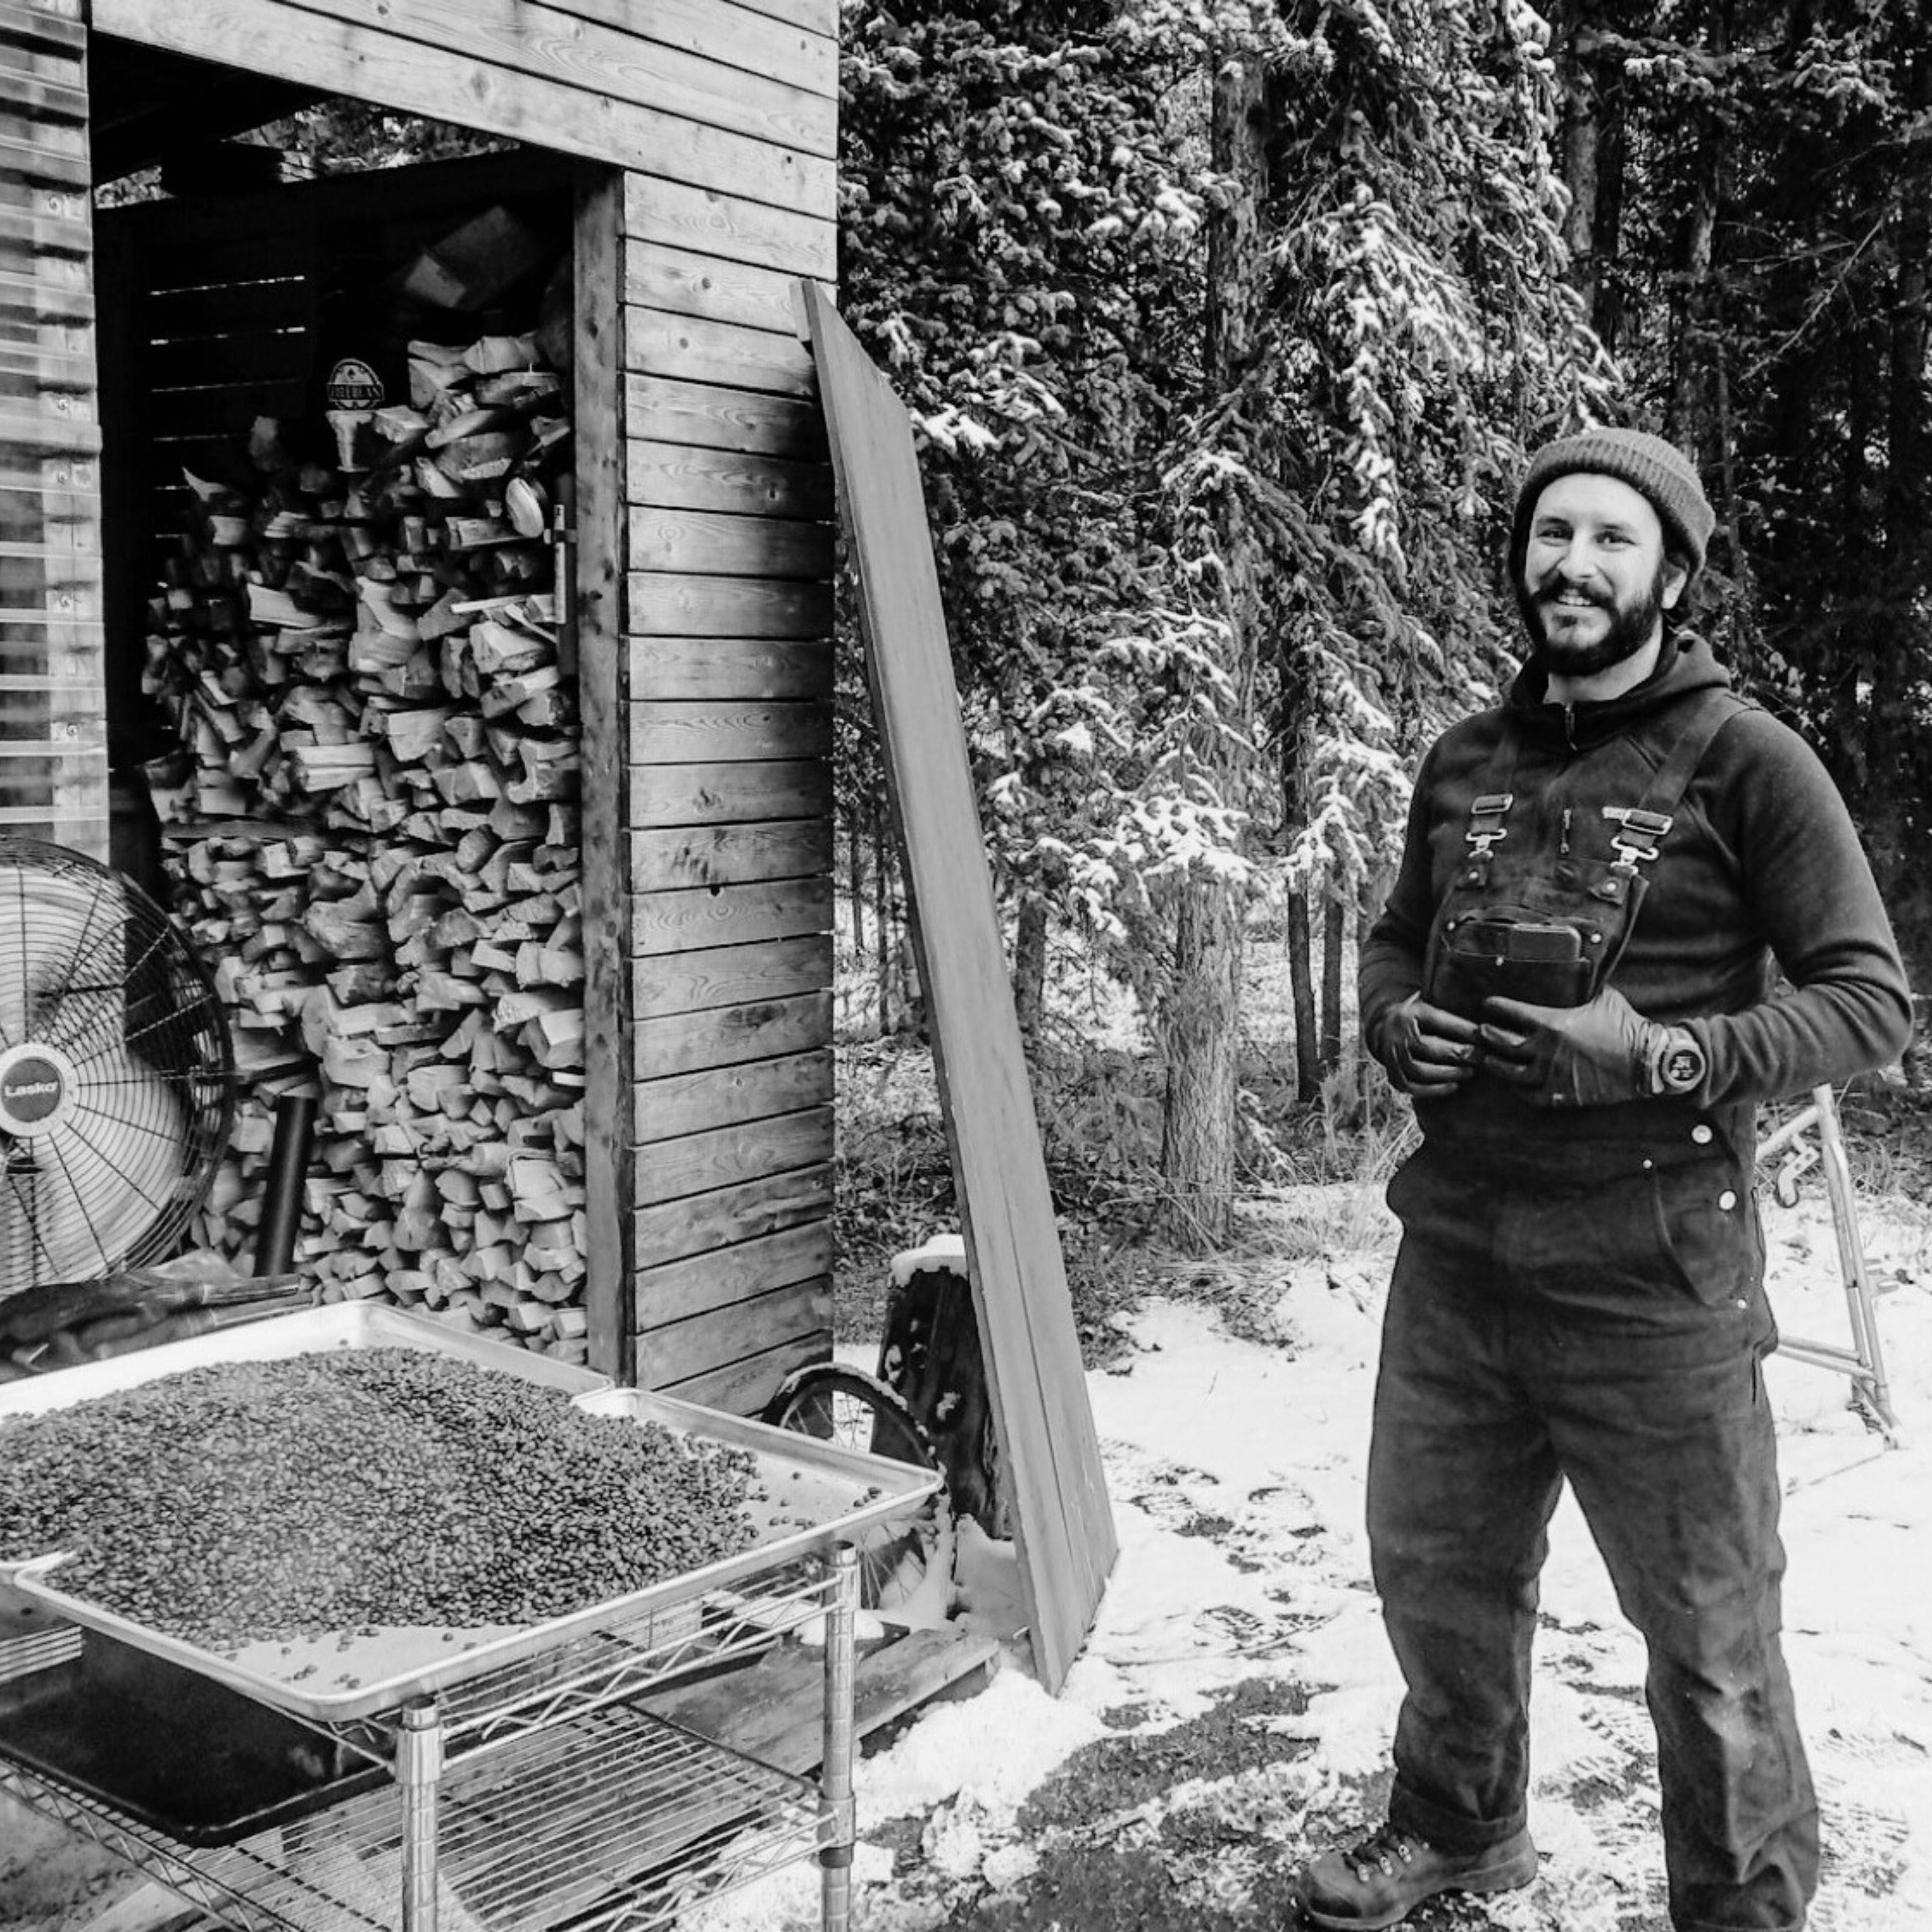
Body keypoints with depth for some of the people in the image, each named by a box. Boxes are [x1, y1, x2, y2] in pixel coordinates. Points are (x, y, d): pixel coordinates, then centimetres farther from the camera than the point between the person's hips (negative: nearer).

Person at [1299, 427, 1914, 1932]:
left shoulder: (1743, 759, -7)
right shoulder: (1465, 763, 9)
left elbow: (1873, 1000, -9)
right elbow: (1394, 942, 22)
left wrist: (1667, 1058, -22)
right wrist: (1397, 1025, -1)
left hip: (1652, 1285, -5)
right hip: (1454, 1258, 6)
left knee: (1709, 1641, 8)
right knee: (1436, 1576, 21)